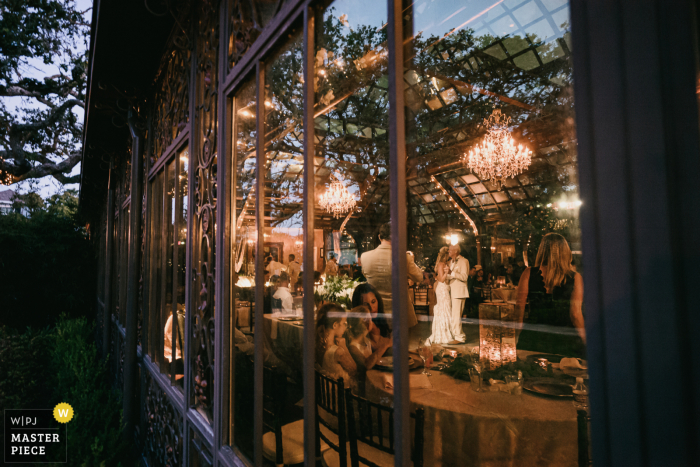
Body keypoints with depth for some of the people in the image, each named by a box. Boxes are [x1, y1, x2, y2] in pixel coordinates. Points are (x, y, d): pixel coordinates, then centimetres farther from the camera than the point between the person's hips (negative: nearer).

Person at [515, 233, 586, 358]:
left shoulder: (528, 274, -5)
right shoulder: (575, 278, -6)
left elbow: (520, 307, -4)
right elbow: (575, 314, -7)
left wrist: (519, 332, 9)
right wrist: (584, 340, 7)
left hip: (533, 337, 1)